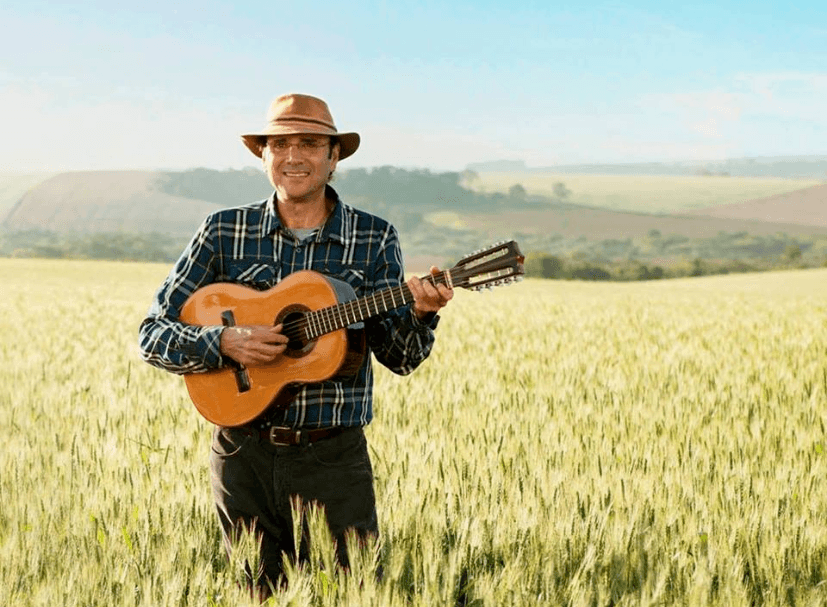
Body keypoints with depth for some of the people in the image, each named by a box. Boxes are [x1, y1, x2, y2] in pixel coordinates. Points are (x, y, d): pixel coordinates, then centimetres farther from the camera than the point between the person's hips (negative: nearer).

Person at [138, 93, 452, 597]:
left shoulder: (374, 239, 2)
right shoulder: (224, 232, 1)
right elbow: (153, 336, -1)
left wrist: (419, 314, -19)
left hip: (335, 456, 0)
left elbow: (401, 358, 2)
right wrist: (225, 342, -18)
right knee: (261, 592, 10)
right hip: (243, 455, 0)